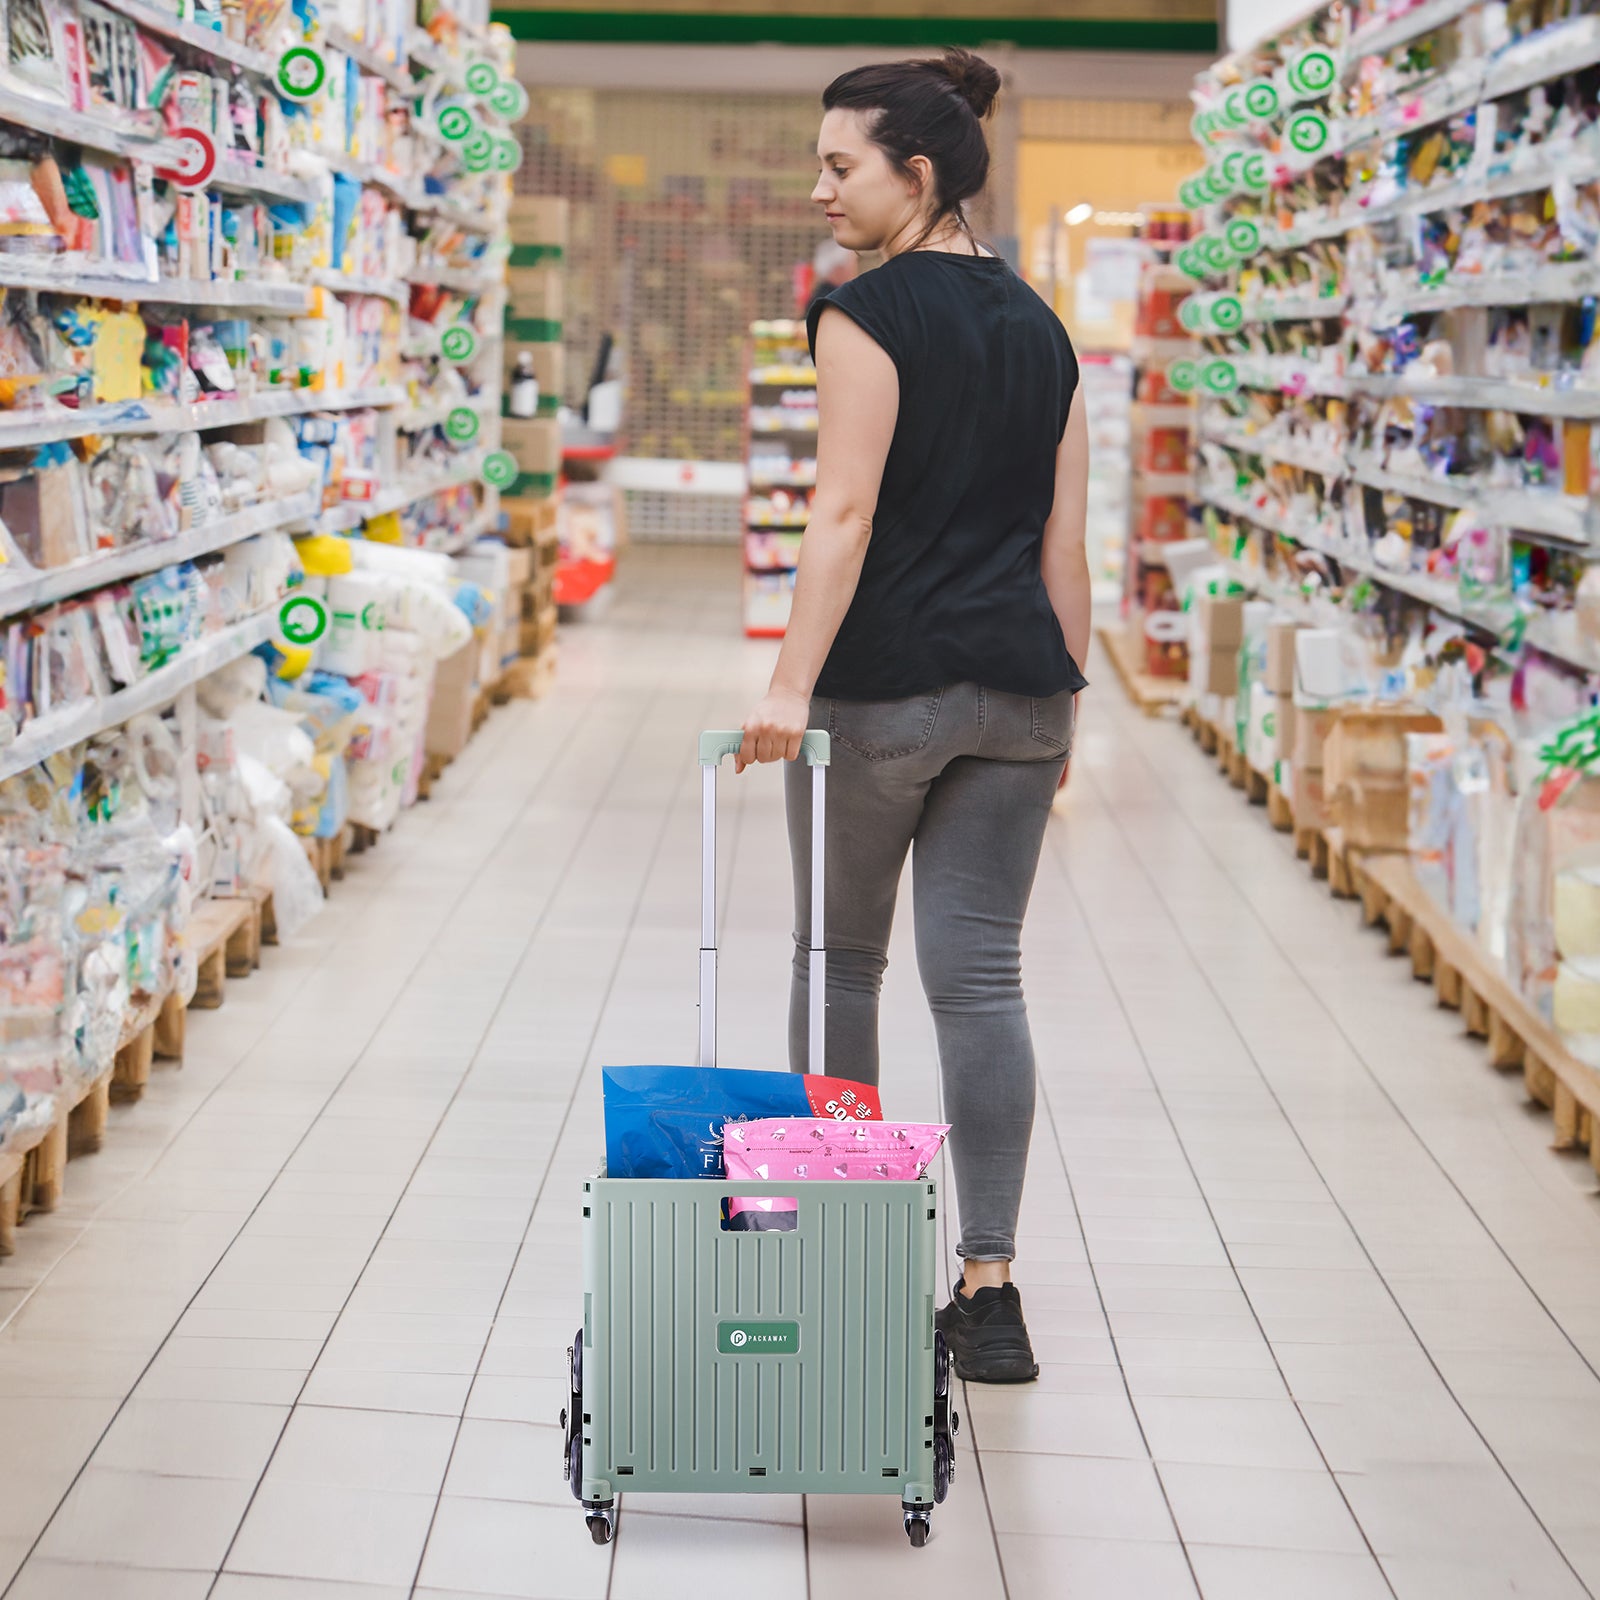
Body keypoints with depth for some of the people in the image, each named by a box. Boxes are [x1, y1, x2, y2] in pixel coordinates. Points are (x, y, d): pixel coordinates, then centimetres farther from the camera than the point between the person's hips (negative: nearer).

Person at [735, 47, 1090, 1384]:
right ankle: (989, 1292, -1)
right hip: (1019, 692, 5)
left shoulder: (869, 315, -8)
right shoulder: (1040, 325, 12)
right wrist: (1059, 701, 17)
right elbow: (1066, 539, 12)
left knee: (842, 960, 12)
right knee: (979, 974, 4)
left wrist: (791, 685, -20)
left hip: (882, 685, -5)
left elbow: (846, 514, -18)